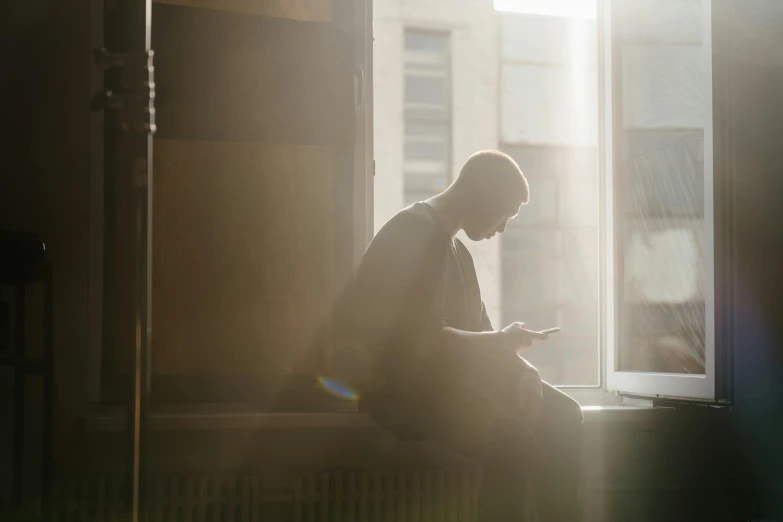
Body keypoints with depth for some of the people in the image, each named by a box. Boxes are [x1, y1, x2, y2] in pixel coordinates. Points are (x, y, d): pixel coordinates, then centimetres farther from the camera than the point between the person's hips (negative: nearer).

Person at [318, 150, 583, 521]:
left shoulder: (455, 249, 18)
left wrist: (520, 368, 0)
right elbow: (421, 338, -22)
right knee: (512, 443, -30)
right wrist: (502, 341, -14)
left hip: (446, 375, 10)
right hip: (404, 383, -10)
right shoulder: (414, 233, -14)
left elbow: (475, 328, 19)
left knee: (562, 417, -1)